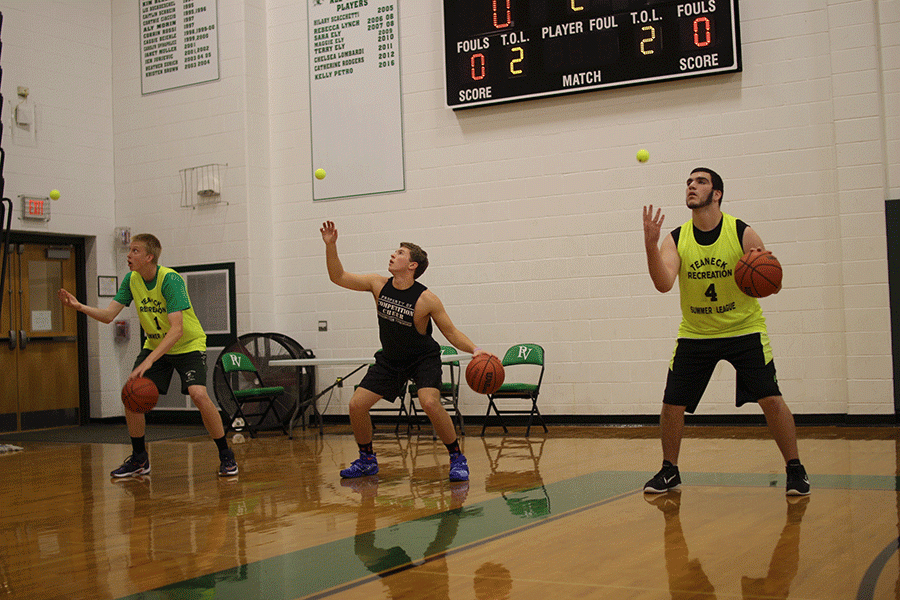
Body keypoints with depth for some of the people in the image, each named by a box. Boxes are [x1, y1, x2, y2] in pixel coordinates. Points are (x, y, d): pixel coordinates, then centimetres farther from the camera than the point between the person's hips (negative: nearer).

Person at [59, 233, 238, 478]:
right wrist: (80, 307, -24)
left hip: (188, 345, -6)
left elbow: (177, 330, -35)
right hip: (155, 345, 6)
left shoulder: (171, 280, -27)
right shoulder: (131, 280, -6)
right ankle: (139, 460, 11)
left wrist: (149, 361, -44)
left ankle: (226, 455, -8)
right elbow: (108, 315, -6)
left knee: (198, 394, -26)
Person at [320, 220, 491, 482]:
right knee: (357, 404, -4)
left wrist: (475, 350, -33)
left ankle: (457, 458, -9)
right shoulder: (378, 284, -10)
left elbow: (451, 332, -16)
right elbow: (338, 277, -4)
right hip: (390, 359, 5)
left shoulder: (426, 299, -22)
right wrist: (330, 245, -16)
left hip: (423, 359, -5)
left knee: (430, 402, -29)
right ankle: (367, 459, 19)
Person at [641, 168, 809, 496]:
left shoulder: (742, 233, -12)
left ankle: (795, 469, 7)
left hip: (744, 330, -2)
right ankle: (669, 471, 20)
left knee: (771, 399, -12)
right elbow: (663, 283, -23)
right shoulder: (676, 239, -7)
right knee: (672, 404, -1)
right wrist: (650, 245, -36)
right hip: (695, 334, 2)